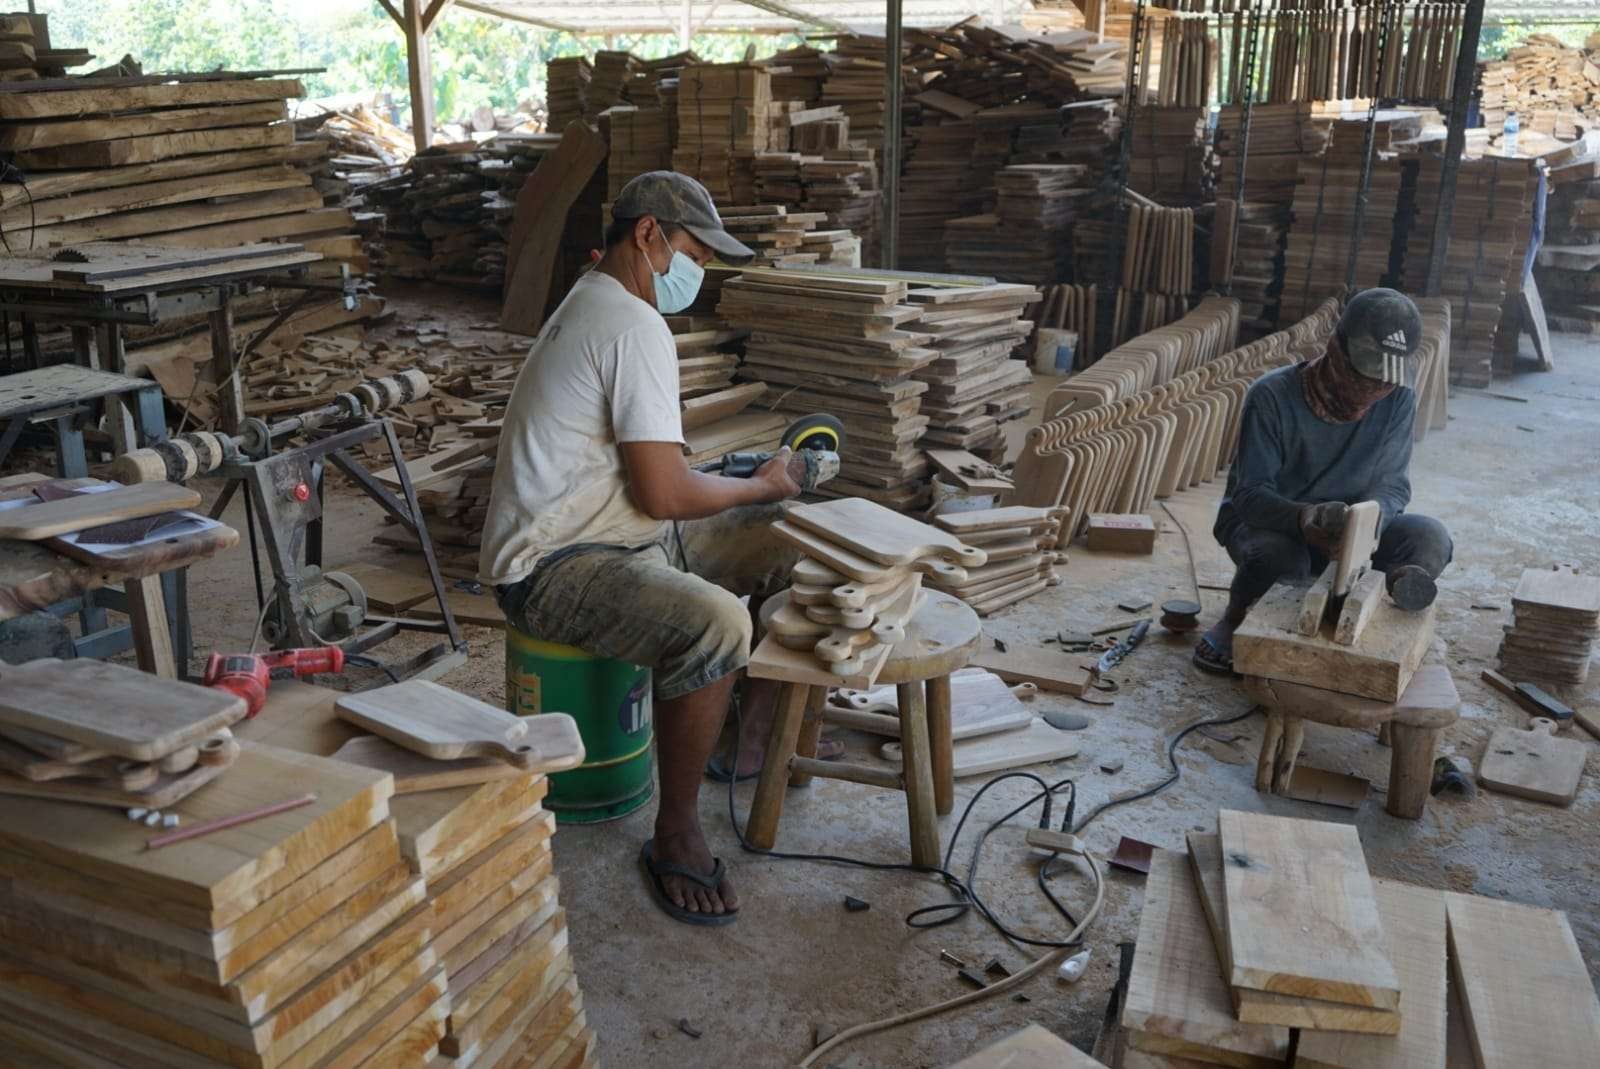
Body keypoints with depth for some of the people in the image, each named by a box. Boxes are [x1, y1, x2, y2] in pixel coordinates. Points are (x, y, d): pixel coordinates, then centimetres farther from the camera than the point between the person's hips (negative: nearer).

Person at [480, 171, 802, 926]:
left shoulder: (594, 307, 16)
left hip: (618, 535, 11)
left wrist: (746, 481, 12)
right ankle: (675, 834, -18)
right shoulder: (636, 327, -19)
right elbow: (665, 495, -22)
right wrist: (758, 486, -5)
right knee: (715, 624, -36)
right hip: (554, 569, -11)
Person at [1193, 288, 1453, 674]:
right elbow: (1251, 494, -27)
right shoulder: (1273, 396, -24)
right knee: (1281, 557, -37)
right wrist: (1305, 518, -49)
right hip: (1264, 520, -3)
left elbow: (1393, 484, -11)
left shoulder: (1397, 401, -12)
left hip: (1346, 525, 3)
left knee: (1431, 539, -22)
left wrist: (1371, 515, -37)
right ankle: (1235, 620, -9)